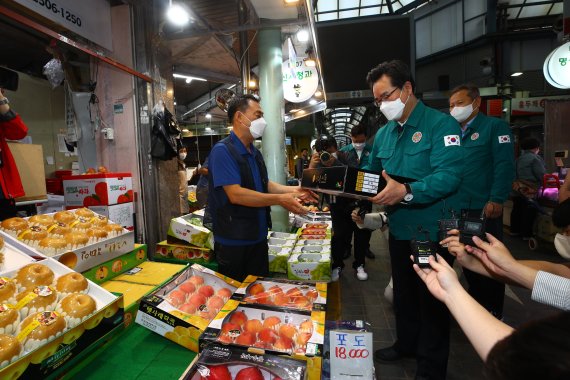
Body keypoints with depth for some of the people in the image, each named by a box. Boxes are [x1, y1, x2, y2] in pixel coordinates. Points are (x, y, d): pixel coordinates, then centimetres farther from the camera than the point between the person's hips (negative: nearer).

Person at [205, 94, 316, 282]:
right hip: (233, 242, -8)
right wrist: (280, 199, -25)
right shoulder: (222, 150, -17)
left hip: (258, 237, 8)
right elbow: (235, 195, -26)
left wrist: (293, 190, 0)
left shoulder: (255, 153, 10)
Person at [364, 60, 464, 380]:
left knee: (432, 300, 10)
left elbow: (449, 176, -26)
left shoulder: (441, 123, -13)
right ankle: (406, 344, 46)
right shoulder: (384, 133, 8)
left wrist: (407, 191, -38)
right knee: (403, 292, 23)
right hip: (399, 230, 7)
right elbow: (371, 174, 14)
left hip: (432, 231, -6)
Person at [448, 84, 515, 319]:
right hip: (458, 209, 6)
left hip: (484, 208, -6)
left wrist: (496, 200, -21)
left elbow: (504, 165, -13)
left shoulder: (495, 127, -4)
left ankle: (494, 312, 24)